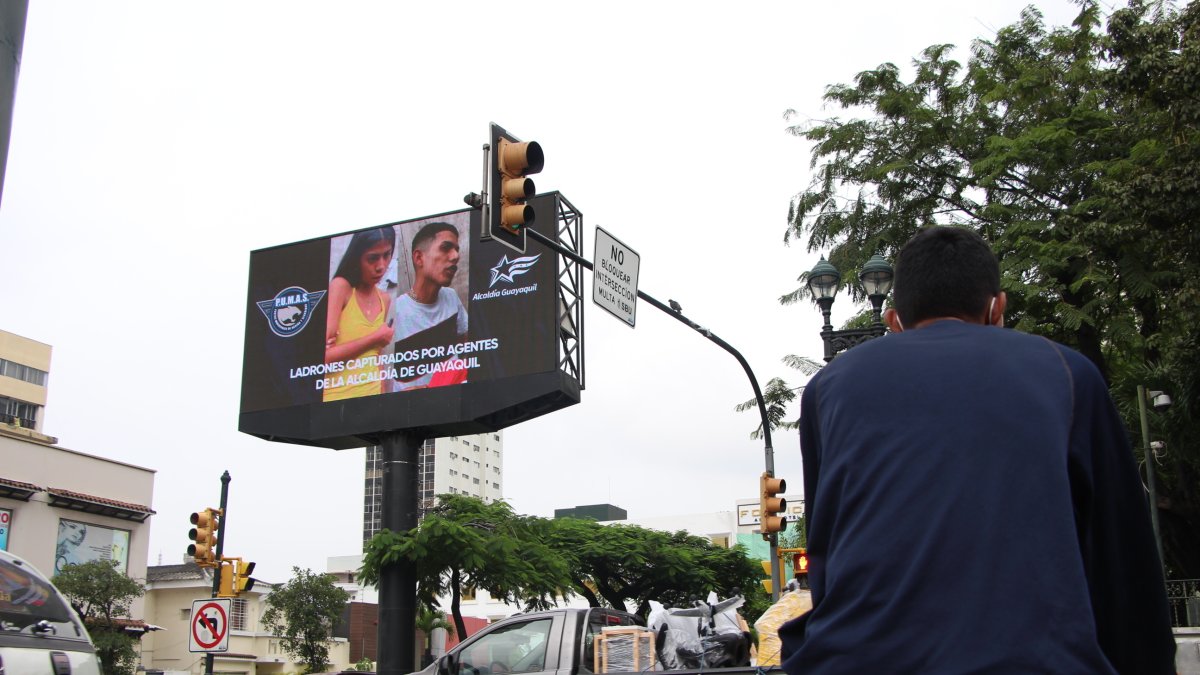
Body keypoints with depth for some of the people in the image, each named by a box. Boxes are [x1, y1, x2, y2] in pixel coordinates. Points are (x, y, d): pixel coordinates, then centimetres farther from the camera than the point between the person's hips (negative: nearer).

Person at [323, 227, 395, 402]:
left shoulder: (385, 300, 9)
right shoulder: (340, 287, -8)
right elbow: (324, 354, -16)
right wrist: (375, 338, -10)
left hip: (372, 397, 5)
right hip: (336, 398, -5)